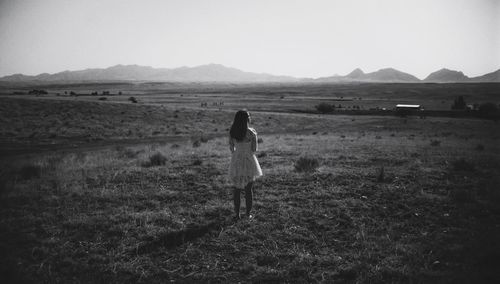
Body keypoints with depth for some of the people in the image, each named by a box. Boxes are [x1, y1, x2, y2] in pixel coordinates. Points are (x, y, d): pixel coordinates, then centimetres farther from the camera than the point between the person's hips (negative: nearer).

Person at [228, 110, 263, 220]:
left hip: (236, 161, 3)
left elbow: (231, 148, 4)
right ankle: (248, 214, 18)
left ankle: (237, 214, 17)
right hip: (248, 162, -3)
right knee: (248, 189, 10)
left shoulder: (232, 132, -5)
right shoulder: (251, 132, -16)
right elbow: (254, 149, -9)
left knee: (236, 188, 14)